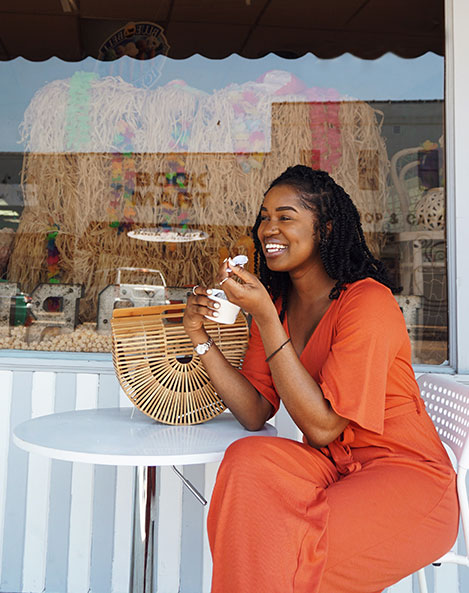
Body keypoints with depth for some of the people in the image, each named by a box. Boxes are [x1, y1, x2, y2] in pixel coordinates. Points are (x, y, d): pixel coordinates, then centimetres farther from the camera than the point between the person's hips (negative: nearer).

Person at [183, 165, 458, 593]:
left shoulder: (367, 301, -18)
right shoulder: (277, 303, 4)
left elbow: (323, 426, -23)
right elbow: (256, 413, 0)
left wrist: (265, 317, -27)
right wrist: (202, 338, -11)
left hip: (407, 476, -5)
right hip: (332, 467, 6)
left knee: (285, 550, -27)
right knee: (246, 459, -22)